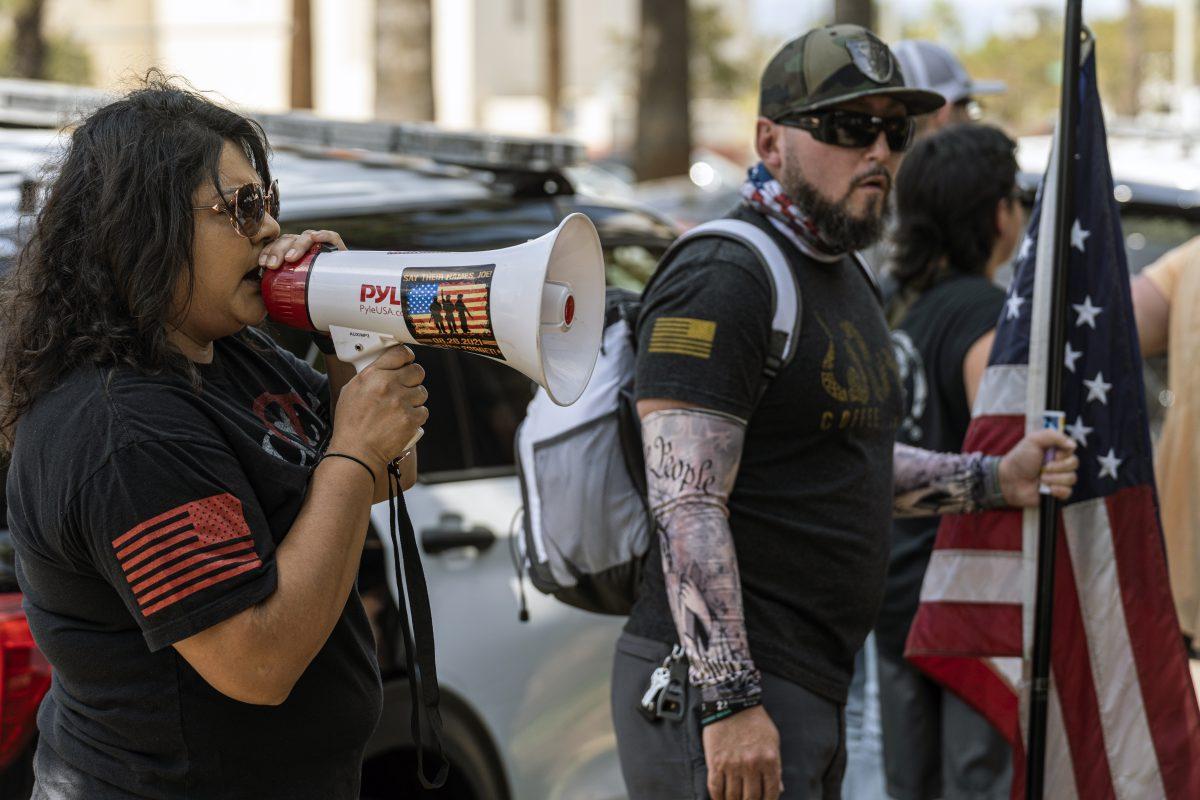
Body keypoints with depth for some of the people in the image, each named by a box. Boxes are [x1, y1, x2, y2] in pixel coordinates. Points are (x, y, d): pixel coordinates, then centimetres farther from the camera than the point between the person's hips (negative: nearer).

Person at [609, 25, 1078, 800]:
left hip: (812, 692, 10)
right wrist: (730, 701, -27)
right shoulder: (723, 280, -14)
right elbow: (687, 505, -22)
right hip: (714, 688, -10)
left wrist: (994, 480, 18)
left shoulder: (842, 274, 18)